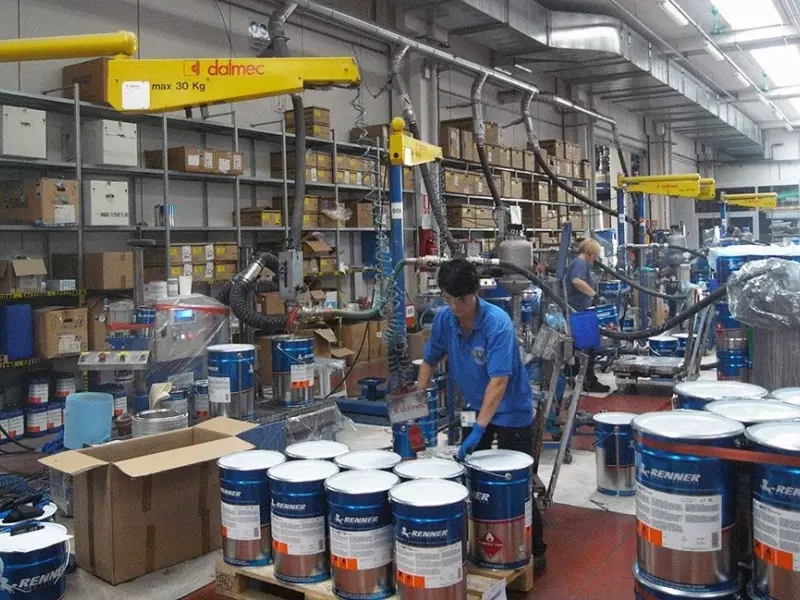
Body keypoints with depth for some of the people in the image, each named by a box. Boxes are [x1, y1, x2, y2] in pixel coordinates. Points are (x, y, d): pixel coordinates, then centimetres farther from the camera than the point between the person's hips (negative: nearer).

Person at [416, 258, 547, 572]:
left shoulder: (498, 322, -28)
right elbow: (430, 361, 7)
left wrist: (479, 428, -37)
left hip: (511, 411, -5)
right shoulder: (443, 319, -10)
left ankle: (535, 550, 17)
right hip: (474, 407, 6)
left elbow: (499, 380, -33)